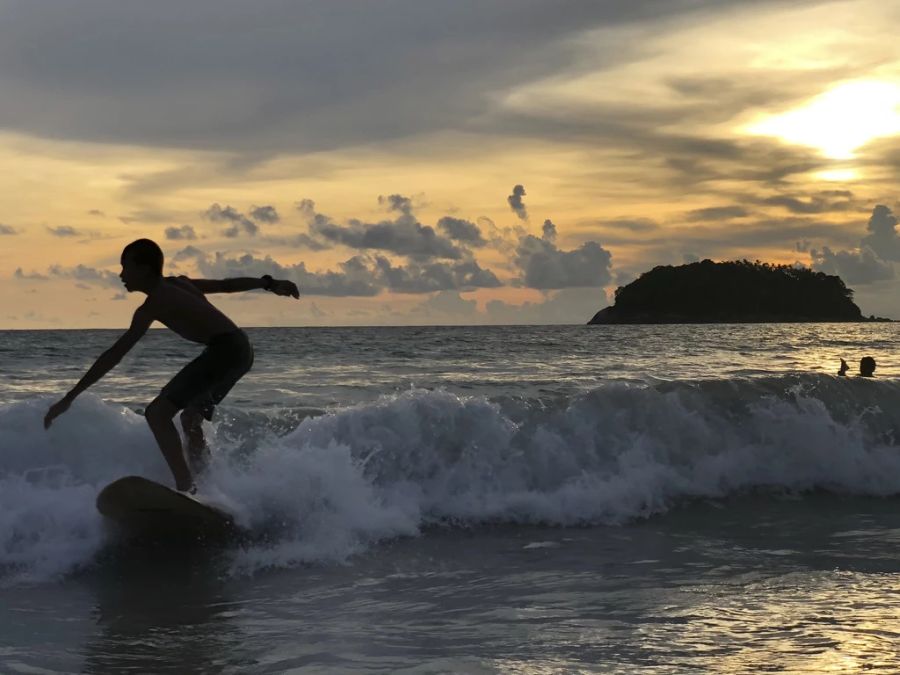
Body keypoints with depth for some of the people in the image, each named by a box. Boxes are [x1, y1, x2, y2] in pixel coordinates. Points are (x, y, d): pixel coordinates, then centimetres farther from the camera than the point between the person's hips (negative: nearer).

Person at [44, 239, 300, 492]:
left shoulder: (153, 304, -9)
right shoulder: (176, 284, 17)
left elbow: (115, 355, -14)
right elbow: (226, 285, 26)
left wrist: (69, 398, -14)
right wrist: (269, 283, 40)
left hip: (224, 349, -10)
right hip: (239, 349, 10)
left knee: (157, 413, -15)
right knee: (191, 418, 24)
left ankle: (186, 490, -24)